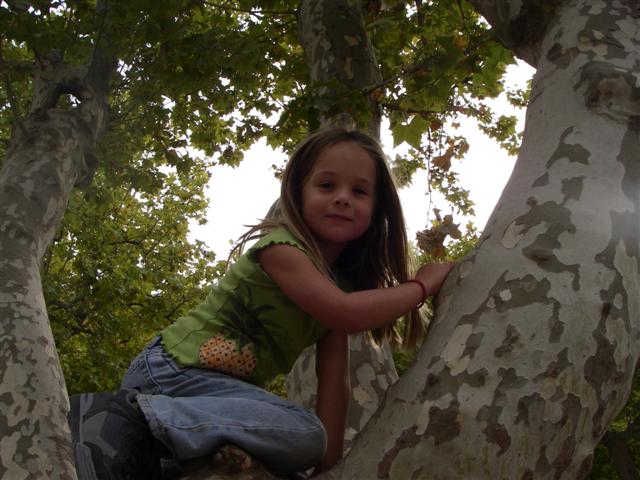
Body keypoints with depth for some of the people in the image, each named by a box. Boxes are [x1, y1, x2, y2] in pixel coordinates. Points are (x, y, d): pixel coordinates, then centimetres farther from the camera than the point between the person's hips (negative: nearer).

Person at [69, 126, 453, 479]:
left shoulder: (341, 281, 9)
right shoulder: (281, 247, -14)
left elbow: (334, 381, 1)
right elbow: (346, 314, -30)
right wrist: (425, 284, -16)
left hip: (232, 386, 9)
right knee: (303, 435, -24)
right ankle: (132, 415, -22)